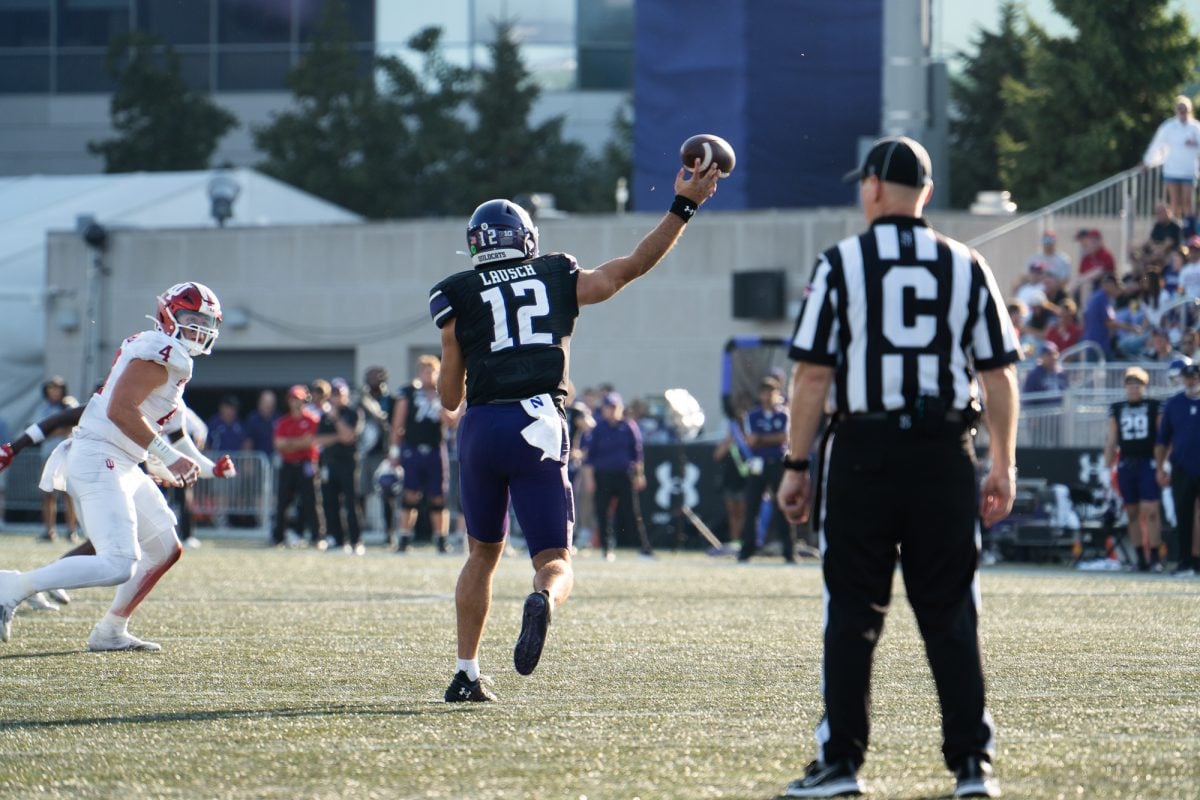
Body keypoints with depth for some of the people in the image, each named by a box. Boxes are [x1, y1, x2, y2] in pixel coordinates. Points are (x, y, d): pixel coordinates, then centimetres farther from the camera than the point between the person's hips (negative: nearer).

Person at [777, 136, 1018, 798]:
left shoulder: (841, 264, -2)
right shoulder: (965, 267, 6)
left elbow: (813, 375, -5)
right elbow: (998, 375, 5)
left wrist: (796, 464, 0)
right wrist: (1002, 466, 11)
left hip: (863, 451, -2)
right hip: (944, 454, 2)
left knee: (852, 612, 3)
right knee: (950, 613, 7)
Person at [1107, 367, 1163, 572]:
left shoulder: (1155, 407, 2)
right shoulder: (1117, 409, 12)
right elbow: (1111, 442, 14)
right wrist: (1107, 468, 10)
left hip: (1148, 464, -4)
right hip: (1126, 464, 4)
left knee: (1150, 511, -11)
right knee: (1132, 513, 5)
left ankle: (1154, 558, -8)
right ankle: (1141, 558, 11)